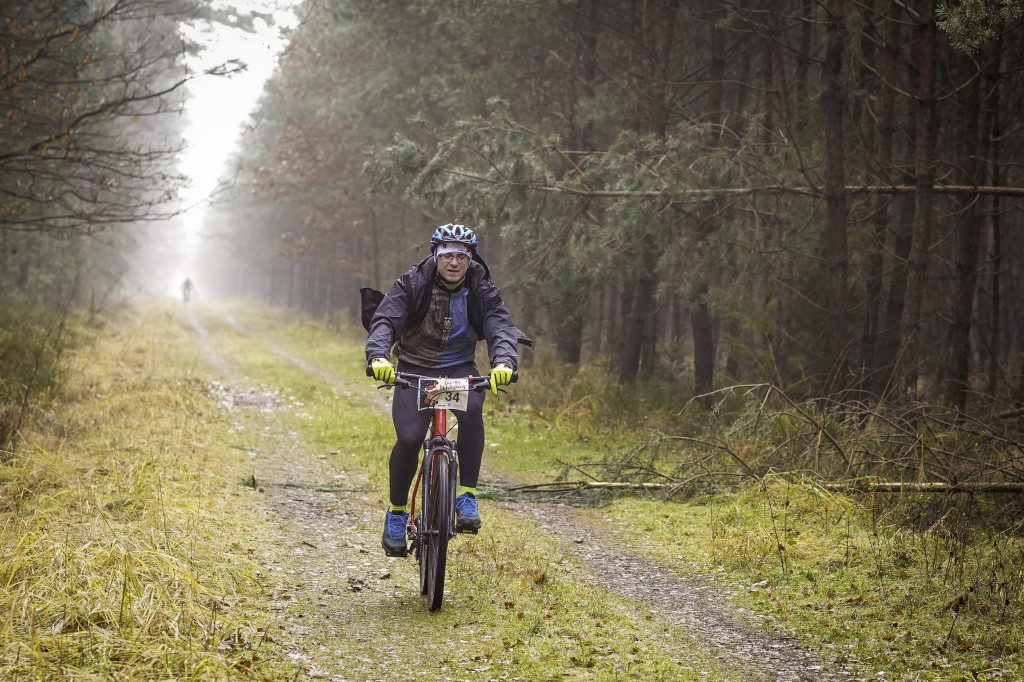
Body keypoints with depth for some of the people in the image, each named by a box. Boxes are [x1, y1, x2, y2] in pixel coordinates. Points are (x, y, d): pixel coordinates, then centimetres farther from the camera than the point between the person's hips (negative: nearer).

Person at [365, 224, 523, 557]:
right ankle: (396, 512, 2)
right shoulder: (413, 284, -12)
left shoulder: (482, 291, -9)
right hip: (414, 370, -1)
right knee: (409, 438, -21)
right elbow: (384, 320, -24)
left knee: (471, 410, -33)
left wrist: (503, 362, -46)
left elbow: (500, 328, -24)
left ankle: (466, 495, -21)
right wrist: (378, 357, -46)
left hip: (460, 370, 1)